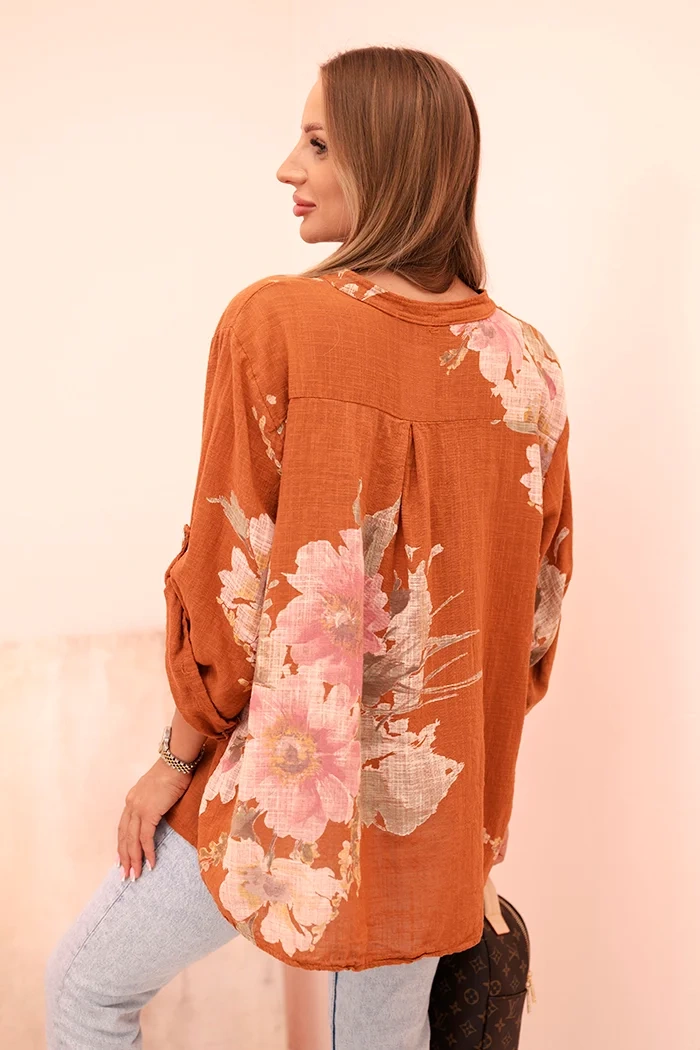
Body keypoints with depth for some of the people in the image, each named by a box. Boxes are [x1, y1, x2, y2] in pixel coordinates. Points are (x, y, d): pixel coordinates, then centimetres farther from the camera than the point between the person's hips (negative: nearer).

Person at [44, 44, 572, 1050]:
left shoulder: (276, 322, -17)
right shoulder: (526, 360, -4)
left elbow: (231, 573, -14)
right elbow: (541, 597, 3)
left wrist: (180, 753, 0)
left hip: (285, 778, -4)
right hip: (440, 792, 5)